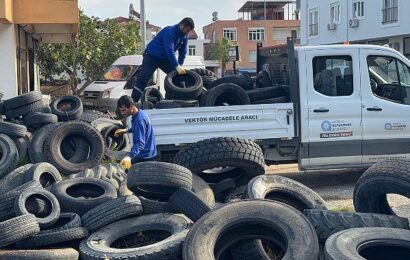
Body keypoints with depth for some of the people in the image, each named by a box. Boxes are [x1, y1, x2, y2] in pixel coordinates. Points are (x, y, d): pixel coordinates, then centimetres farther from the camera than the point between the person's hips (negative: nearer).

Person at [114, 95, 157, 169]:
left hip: (144, 158, -10)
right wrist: (126, 130, 15)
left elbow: (140, 143, -34)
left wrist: (129, 156, -46)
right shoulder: (140, 113, 4)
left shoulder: (139, 120, -27)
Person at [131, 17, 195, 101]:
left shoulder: (184, 36, -2)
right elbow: (169, 50, -35)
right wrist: (177, 66, -38)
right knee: (142, 79, -16)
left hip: (165, 59, 8)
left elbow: (183, 52, 1)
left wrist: (180, 66, -11)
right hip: (151, 57, -8)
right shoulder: (169, 31, -27)